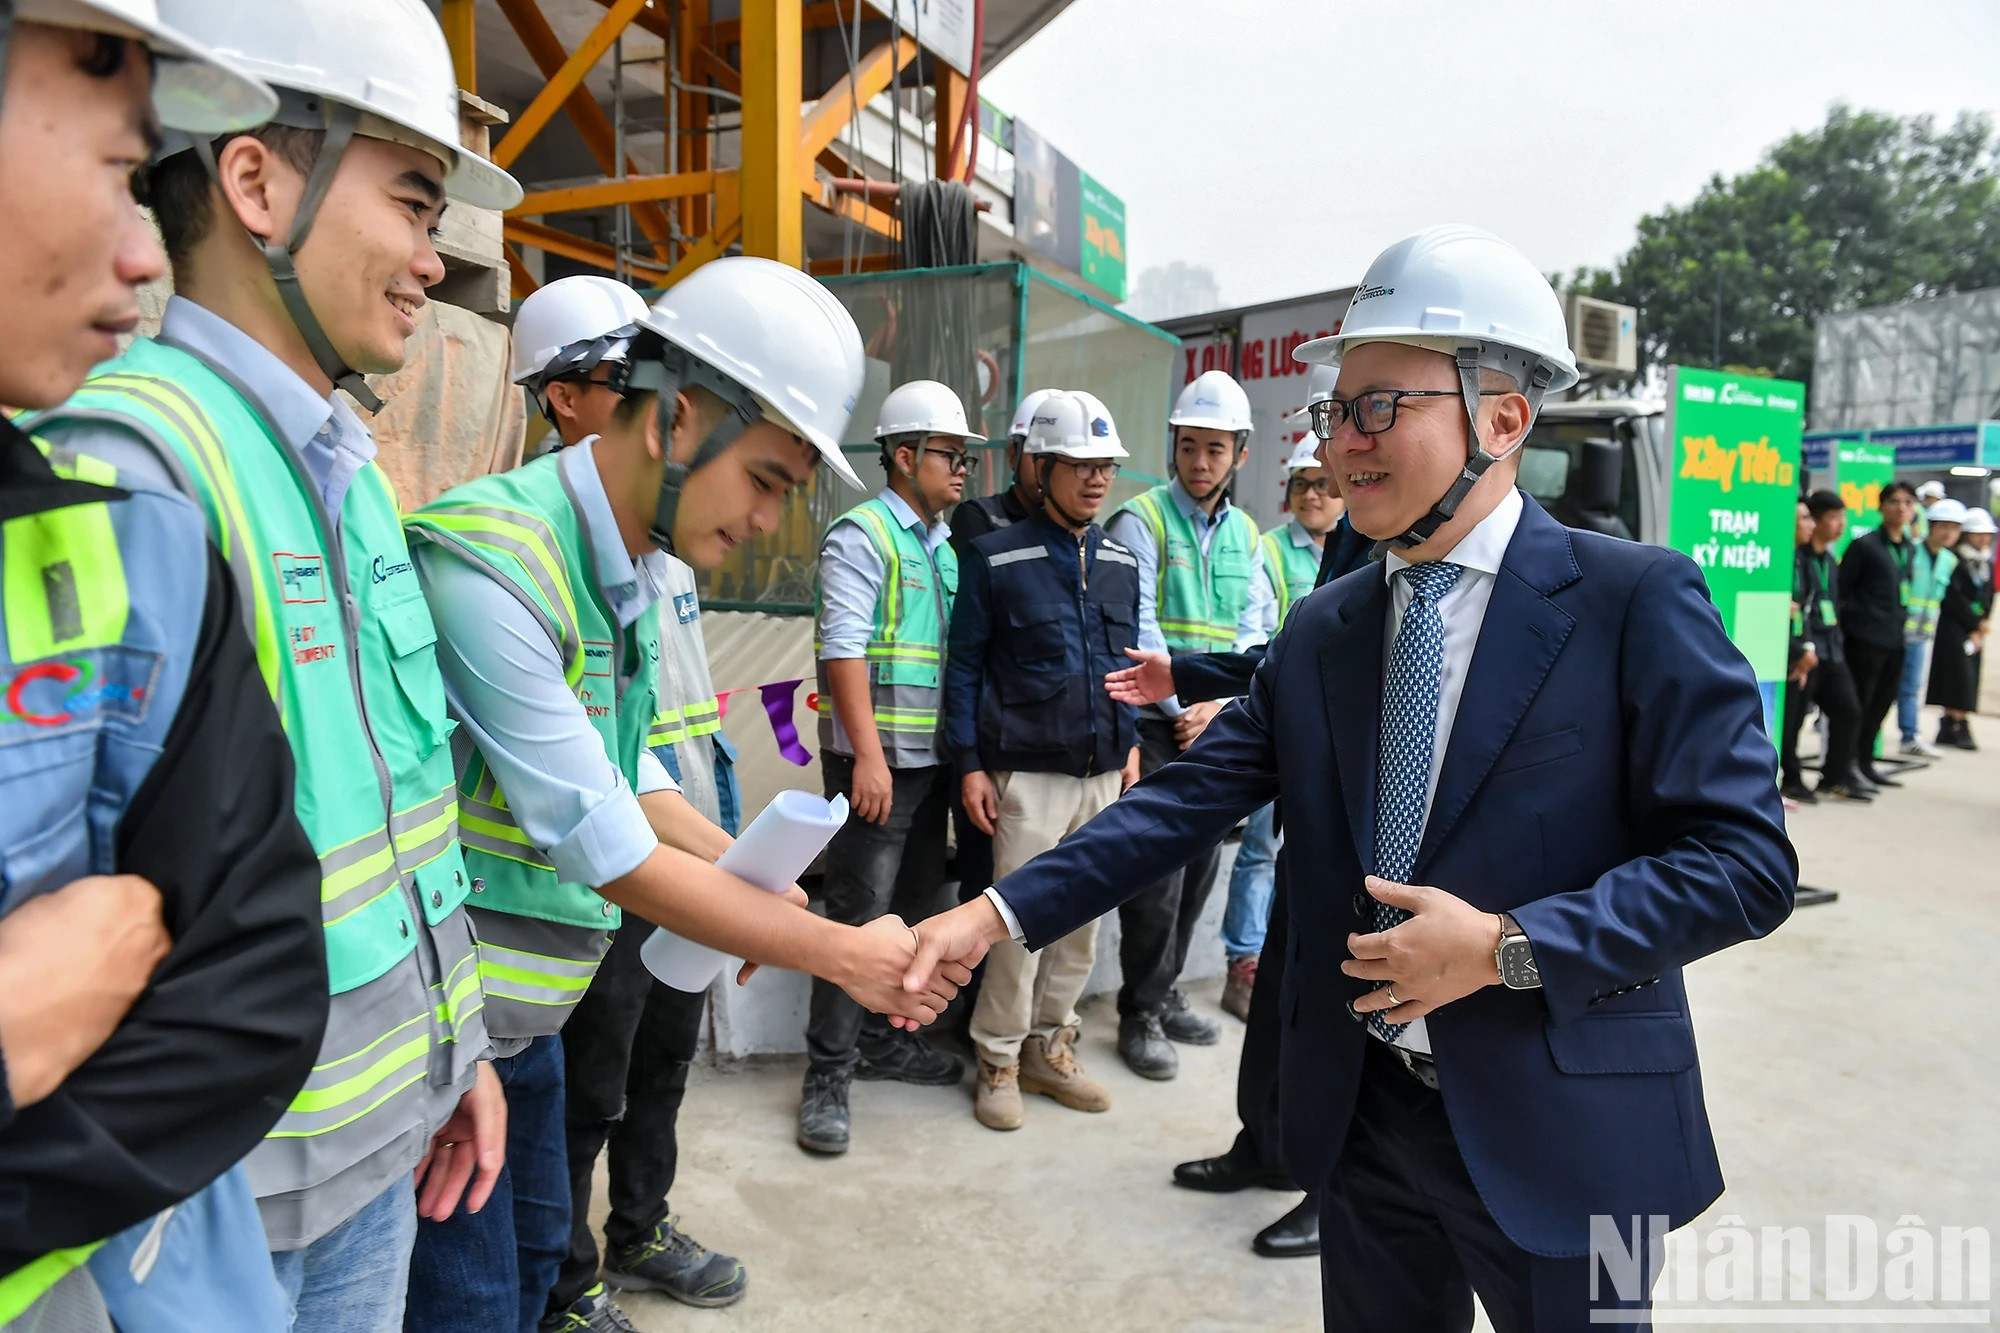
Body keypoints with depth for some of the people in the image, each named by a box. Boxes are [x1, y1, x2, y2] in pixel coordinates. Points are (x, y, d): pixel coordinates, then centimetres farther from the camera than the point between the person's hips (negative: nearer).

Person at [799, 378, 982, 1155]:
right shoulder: (862, 536, -8)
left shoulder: (946, 547, 15)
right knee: (858, 916, -4)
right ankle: (828, 1073, 7)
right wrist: (868, 755, -21)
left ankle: (882, 1038, 30)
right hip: (877, 760, -8)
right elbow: (843, 650, -16)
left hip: (934, 761, 8)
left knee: (917, 909, 15)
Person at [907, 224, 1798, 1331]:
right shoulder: (1321, 629, 4)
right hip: (1365, 1110, 4)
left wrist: (1509, 946, -21)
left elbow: (1744, 860, -12)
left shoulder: (1636, 601, -11)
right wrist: (1003, 910, -12)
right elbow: (1190, 798, -2)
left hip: (1557, 1131, -4)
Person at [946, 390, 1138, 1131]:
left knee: (1082, 922, 11)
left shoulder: (1119, 563, 11)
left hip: (1103, 774, 5)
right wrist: (969, 764, -8)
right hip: (1028, 775, -5)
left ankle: (1050, 1047, 28)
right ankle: (999, 1062, 17)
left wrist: (1130, 742, 12)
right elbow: (965, 666, -4)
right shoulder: (997, 558, -5)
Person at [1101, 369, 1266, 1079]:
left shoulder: (1245, 534, 12)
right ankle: (1140, 1015, 11)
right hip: (1156, 725, -6)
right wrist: (1181, 709, -13)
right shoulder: (1140, 521, -6)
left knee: (1199, 868, 12)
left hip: (1218, 727, 6)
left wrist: (1220, 705, -8)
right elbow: (1137, 631, -13)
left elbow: (1254, 632, 6)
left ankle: (1165, 995, 28)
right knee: (1156, 874, -4)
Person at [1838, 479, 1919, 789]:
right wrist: (1849, 625, -10)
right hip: (1866, 638, -7)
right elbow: (1842, 590, -7)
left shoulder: (1911, 548, 13)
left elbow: (1906, 592, 19)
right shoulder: (1864, 545, -7)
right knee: (1859, 703, 0)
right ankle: (1847, 765, 8)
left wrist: (1906, 625, 11)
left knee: (1882, 703, 13)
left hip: (1897, 639, 7)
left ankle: (1865, 761, 24)